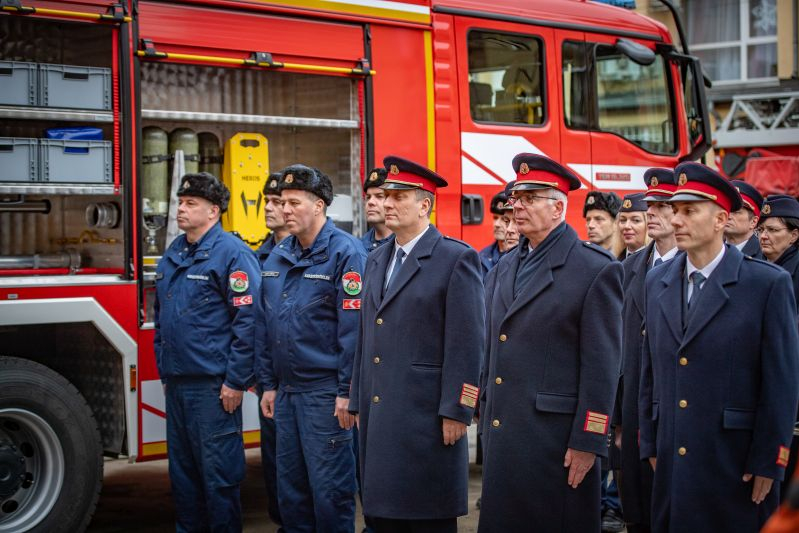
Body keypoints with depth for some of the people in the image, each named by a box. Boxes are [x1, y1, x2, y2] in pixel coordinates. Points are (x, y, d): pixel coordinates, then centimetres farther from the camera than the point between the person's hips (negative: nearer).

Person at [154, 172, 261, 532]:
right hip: (176, 382, 8)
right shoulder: (173, 255, 13)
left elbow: (248, 319, -16)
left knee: (218, 473, -1)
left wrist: (236, 381, -17)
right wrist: (164, 370, 17)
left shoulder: (232, 253, -11)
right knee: (182, 468, 15)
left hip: (213, 384, -8)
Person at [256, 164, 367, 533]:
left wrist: (347, 391, -17)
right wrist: (268, 384, 14)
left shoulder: (344, 252, -11)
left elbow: (354, 327, -15)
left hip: (325, 391, -7)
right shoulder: (277, 258, 12)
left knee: (329, 489, -2)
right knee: (290, 487, 14)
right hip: (286, 390, 7)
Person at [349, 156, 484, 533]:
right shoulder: (377, 261, 16)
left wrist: (455, 412, -15)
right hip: (379, 415, 7)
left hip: (426, 413, -7)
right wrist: (359, 403, 15)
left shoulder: (457, 259, -7)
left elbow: (467, 342, -11)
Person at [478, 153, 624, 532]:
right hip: (501, 435, 7)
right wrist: (487, 421, 15)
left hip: (555, 438, -7)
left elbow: (602, 366, -12)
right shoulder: (504, 268, 14)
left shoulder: (596, 270, -8)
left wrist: (588, 442, -14)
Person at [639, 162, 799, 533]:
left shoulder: (769, 284, -7)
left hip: (735, 462, -4)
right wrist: (650, 443, 10)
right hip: (671, 462, 5)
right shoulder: (657, 282, 9)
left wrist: (768, 462, -10)